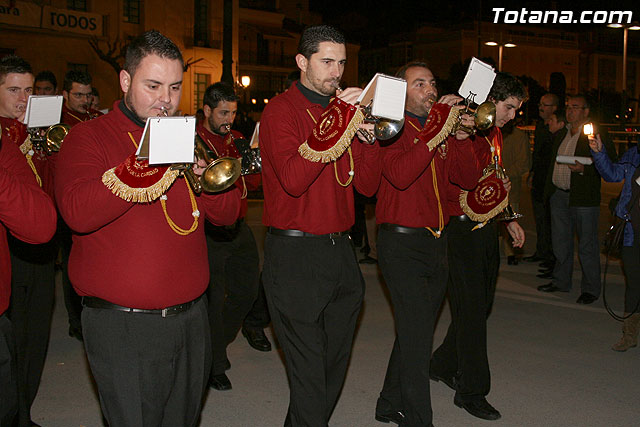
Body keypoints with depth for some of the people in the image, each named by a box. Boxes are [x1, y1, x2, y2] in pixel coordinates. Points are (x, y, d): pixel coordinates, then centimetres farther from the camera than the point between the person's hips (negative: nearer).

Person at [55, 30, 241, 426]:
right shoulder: (88, 137, -3)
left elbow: (228, 214, 8)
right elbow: (78, 213, -21)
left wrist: (201, 172, -13)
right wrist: (151, 161, -24)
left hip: (191, 316, 5)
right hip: (123, 325, -5)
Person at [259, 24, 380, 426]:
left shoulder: (342, 108, 14)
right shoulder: (281, 110, -5)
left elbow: (367, 185, 8)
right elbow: (293, 179, -22)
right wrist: (339, 122, -20)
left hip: (340, 250, 7)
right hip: (296, 254, -7)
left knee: (335, 364, 15)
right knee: (310, 372, -4)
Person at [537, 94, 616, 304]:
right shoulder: (560, 135, 15)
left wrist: (584, 168, -23)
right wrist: (549, 189, 15)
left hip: (584, 198, -7)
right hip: (558, 195, 7)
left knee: (587, 245, 1)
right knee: (560, 241, 15)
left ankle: (591, 288, 11)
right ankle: (561, 281, 29)